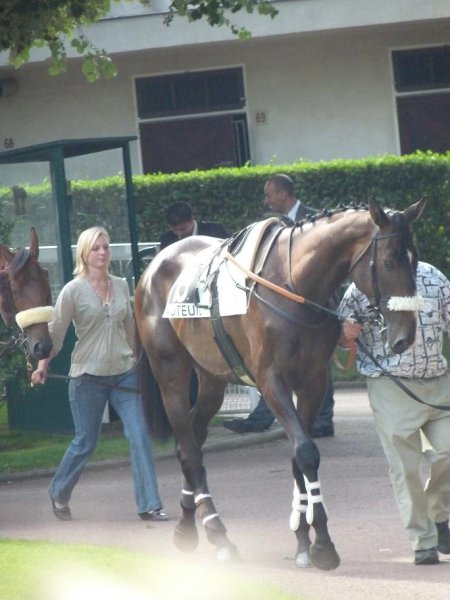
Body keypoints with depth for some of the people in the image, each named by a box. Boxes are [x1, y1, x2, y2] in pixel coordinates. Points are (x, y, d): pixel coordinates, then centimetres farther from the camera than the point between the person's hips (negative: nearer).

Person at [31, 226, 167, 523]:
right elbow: (56, 331, -5)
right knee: (86, 443, 6)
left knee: (141, 436, -7)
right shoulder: (73, 290, -7)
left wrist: (137, 359, 22)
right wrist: (42, 367, -12)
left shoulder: (121, 286, 5)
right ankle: (59, 493, 31)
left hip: (124, 373, 4)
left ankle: (149, 505, -3)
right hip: (88, 376, -4)